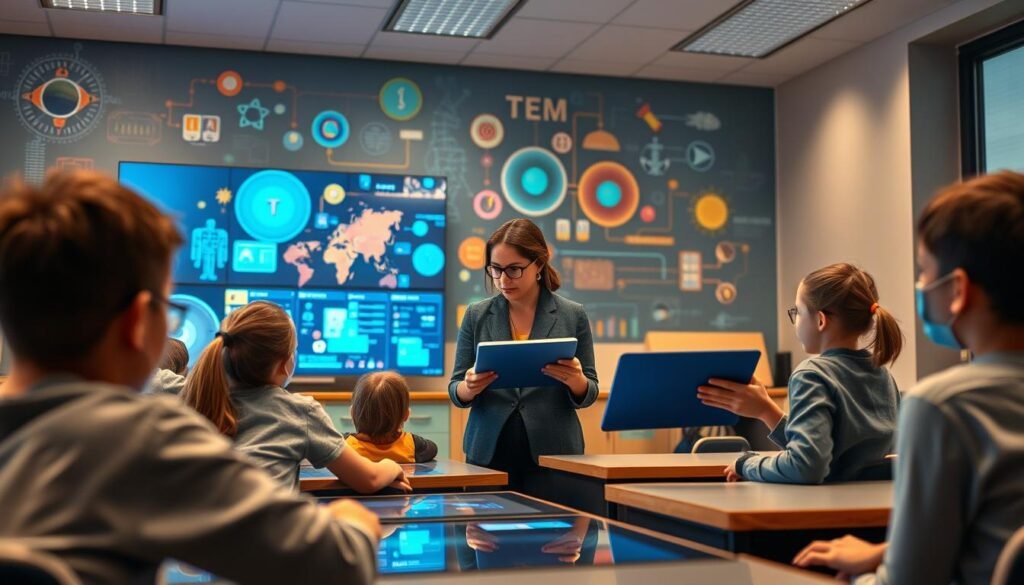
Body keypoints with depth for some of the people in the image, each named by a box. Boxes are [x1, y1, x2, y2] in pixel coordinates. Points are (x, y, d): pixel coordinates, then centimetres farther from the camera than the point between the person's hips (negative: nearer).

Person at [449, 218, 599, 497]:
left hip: (552, 455, -1)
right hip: (488, 454, 1)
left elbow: (588, 394, 4)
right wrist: (470, 387, -17)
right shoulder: (476, 315, 2)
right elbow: (456, 393, 5)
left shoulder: (573, 316, -1)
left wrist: (576, 381, -18)